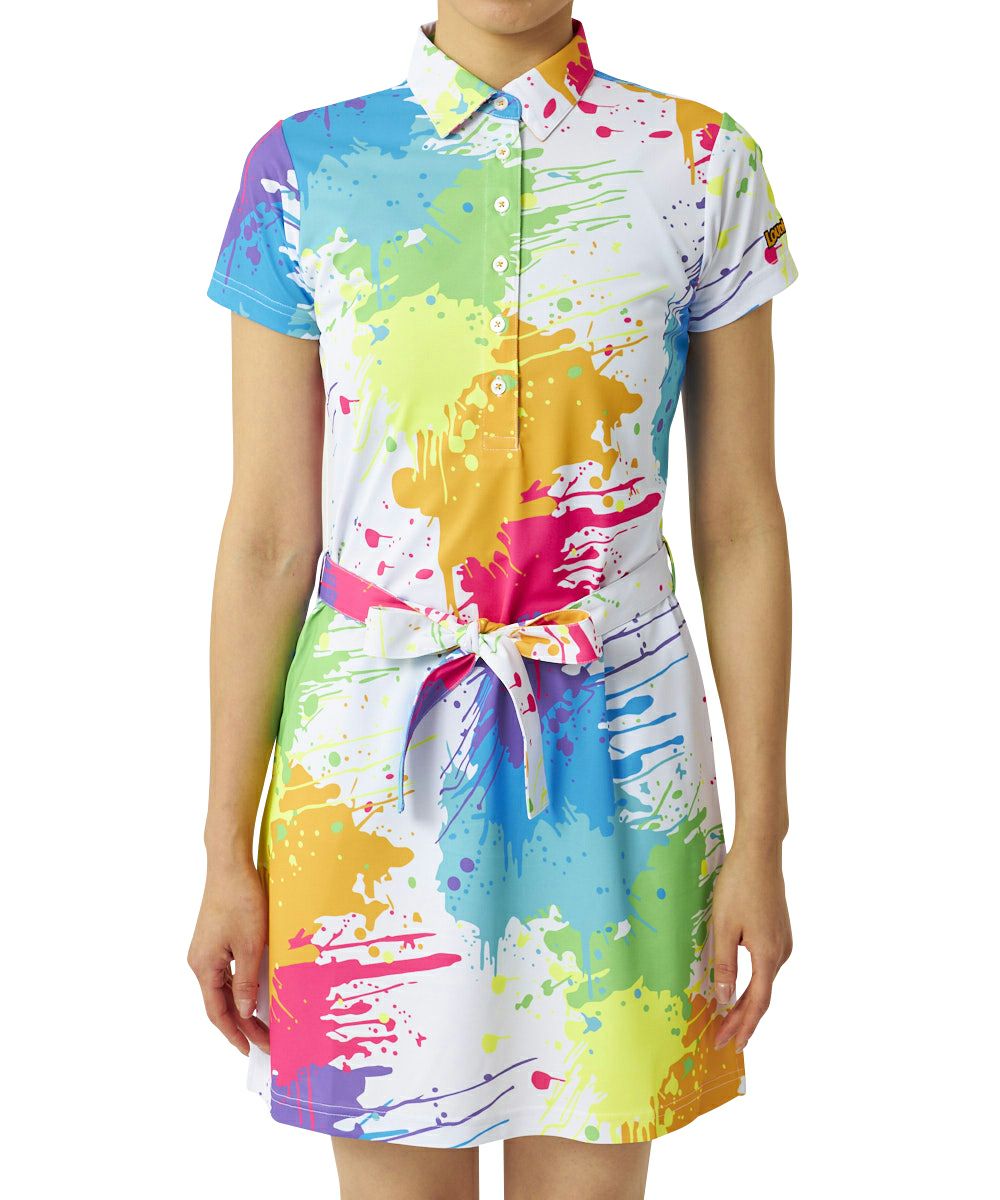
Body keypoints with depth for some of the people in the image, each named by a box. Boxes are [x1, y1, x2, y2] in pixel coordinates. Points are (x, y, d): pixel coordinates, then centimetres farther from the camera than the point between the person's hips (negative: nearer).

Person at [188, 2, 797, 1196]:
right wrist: (228, 853, 1)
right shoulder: (306, 168, 0)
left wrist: (761, 836, 0)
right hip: (373, 763, 0)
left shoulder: (704, 166, 0)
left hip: (610, 758, 0)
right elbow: (268, 537, 0)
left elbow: (739, 527, 1)